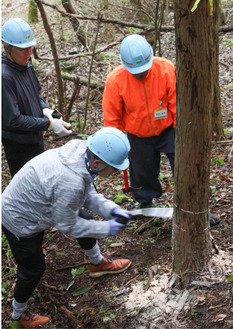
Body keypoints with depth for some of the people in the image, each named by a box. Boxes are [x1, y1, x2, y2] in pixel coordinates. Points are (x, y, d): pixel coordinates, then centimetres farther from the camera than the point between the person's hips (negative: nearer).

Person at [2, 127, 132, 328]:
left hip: (34, 203, 8)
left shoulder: (82, 151, -17)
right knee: (33, 270, 9)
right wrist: (105, 229, -16)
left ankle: (97, 264, 43)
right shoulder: (70, 181, -41)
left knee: (85, 219, 16)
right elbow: (66, 225, -24)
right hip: (20, 222, -8)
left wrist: (111, 209, -11)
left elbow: (87, 194, 2)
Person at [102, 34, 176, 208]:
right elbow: (111, 118, -8)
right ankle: (145, 203, 38)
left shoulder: (166, 69, -21)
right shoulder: (115, 80, -21)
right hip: (138, 137, 1)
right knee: (143, 173, 13)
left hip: (168, 130, 0)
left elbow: (177, 104, -10)